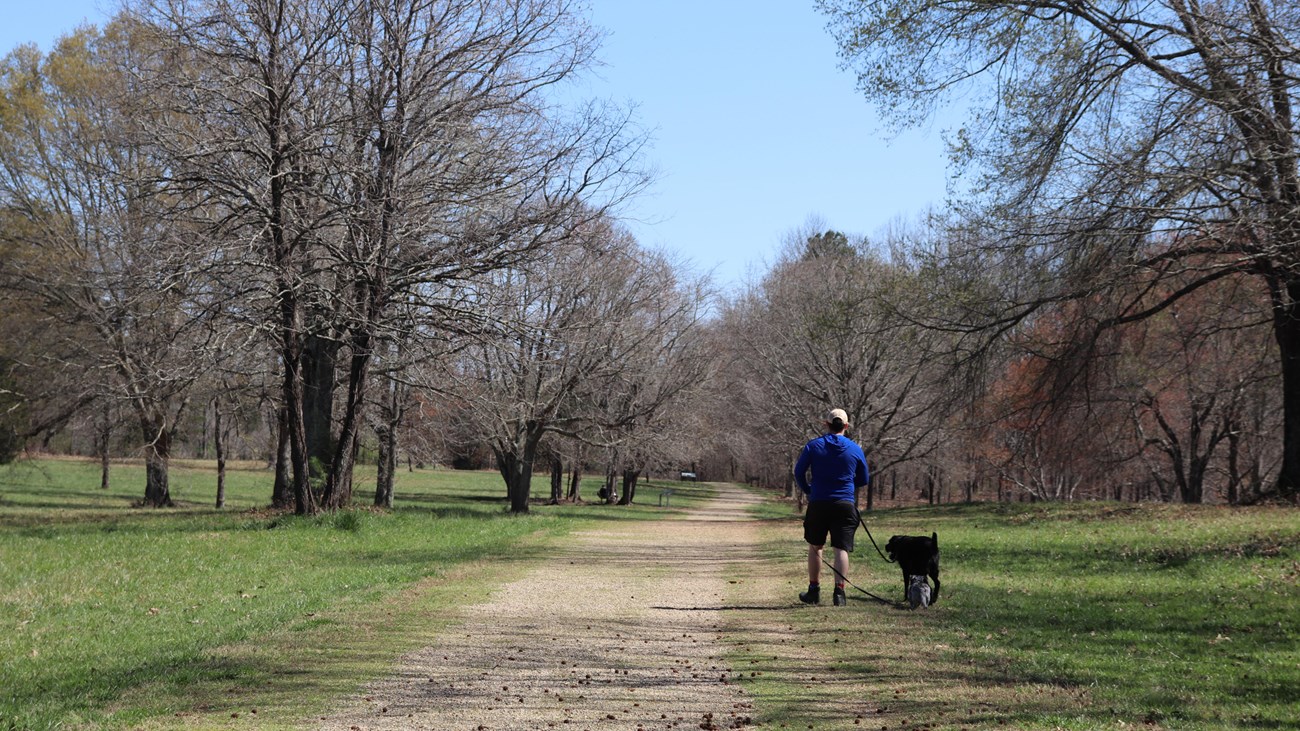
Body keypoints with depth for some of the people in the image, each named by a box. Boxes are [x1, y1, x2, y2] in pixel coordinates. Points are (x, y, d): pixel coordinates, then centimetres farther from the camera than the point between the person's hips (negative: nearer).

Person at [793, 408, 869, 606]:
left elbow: (799, 472, 1)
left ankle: (814, 591, 20)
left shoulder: (813, 446, -1)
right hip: (845, 505, 0)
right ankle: (839, 591, -14)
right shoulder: (855, 449, 1)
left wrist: (808, 490, 18)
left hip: (818, 504, 0)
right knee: (841, 549, -2)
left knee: (815, 547, 16)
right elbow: (864, 480, 9)